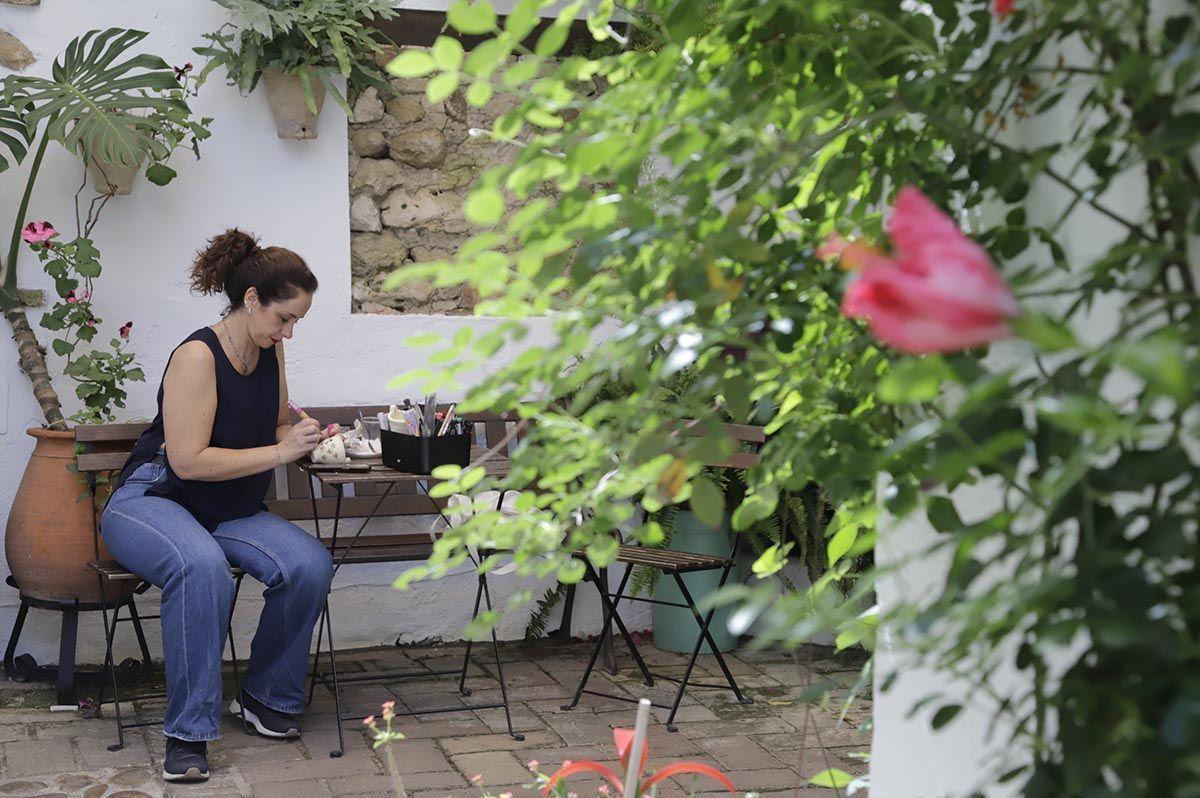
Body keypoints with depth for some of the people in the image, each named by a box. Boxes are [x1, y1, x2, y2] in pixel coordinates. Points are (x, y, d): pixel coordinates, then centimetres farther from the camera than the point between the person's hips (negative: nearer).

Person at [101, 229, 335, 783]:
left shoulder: (271, 350, 5)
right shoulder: (198, 355, -18)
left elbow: (275, 428, 21)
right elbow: (189, 461, -23)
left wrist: (302, 439, -2)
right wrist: (279, 453, -23)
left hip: (230, 511, 7)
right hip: (150, 502, -7)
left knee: (311, 564, -23)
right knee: (204, 567, -41)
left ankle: (267, 696, 0)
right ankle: (189, 731, -30)